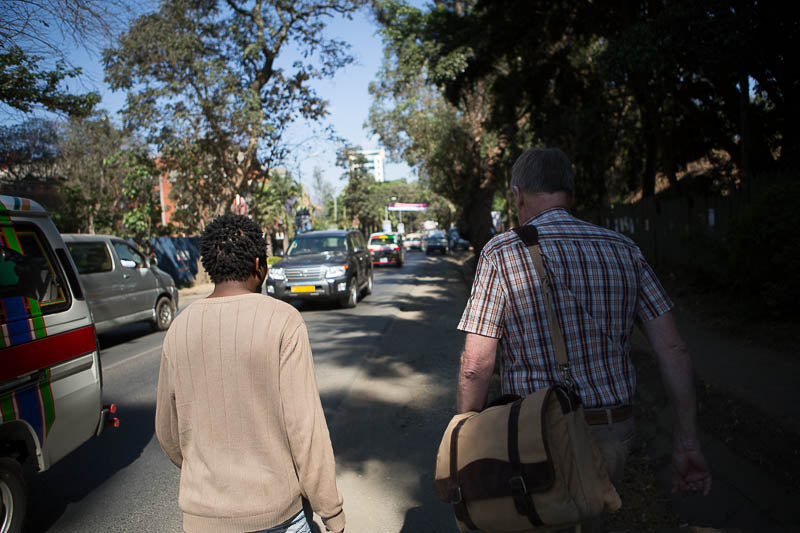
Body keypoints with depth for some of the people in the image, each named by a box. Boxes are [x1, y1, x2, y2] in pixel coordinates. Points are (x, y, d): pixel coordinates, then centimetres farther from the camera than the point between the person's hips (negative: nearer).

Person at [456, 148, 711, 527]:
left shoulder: (501, 254, -12)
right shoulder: (622, 250, 1)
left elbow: (475, 368, -14)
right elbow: (672, 349, -2)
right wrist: (687, 442, 4)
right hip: (613, 435, 4)